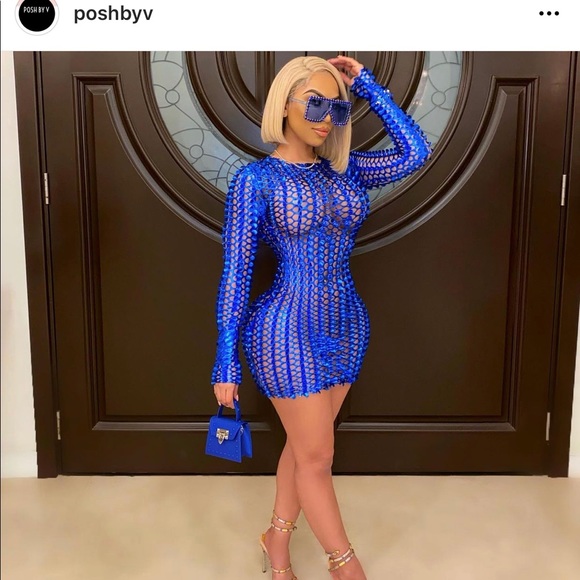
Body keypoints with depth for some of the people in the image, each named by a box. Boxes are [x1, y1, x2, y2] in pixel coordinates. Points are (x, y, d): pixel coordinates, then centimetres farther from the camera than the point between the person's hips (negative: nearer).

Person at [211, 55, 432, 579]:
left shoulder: (345, 169, 6)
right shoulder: (256, 179, -9)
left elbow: (415, 152, -7)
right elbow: (235, 272, -10)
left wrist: (366, 84, -3)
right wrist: (226, 361, -10)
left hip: (346, 328, 6)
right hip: (287, 332, -5)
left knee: (305, 446, 18)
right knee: (316, 458, 6)